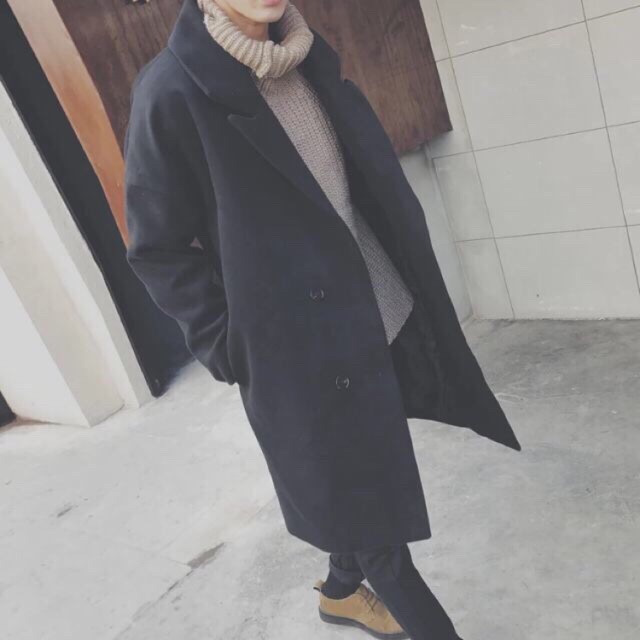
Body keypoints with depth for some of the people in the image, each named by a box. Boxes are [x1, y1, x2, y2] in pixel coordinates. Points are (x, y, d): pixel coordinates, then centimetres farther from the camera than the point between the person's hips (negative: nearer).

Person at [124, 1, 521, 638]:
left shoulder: (305, 58, 6)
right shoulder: (172, 91, -15)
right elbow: (158, 249, -9)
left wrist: (410, 290, 13)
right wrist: (232, 346, -12)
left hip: (382, 311, 8)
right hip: (298, 342, -7)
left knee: (375, 472, 22)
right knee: (361, 493, 8)